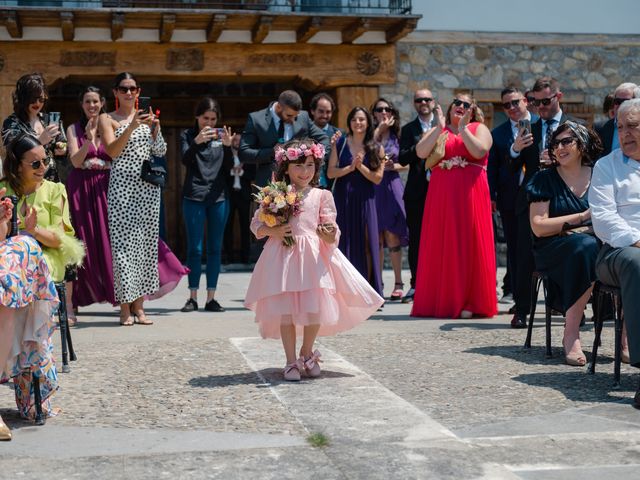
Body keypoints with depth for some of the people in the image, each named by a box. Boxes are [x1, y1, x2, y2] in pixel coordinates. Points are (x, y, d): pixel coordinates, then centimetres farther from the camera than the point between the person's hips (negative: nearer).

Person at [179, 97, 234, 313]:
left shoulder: (221, 135, 10)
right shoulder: (188, 135, 4)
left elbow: (229, 166, 4)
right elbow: (185, 161, -12)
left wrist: (227, 146, -13)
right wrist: (197, 142, -28)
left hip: (218, 197, 2)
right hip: (194, 197, -2)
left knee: (215, 248, 4)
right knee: (195, 248, -2)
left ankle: (211, 298, 9)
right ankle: (193, 297, 4)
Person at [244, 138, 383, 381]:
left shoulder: (321, 196, 6)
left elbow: (331, 228, 2)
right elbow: (256, 223, 8)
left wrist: (329, 234, -20)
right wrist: (272, 231, -11)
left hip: (313, 257, 1)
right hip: (283, 256, 0)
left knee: (315, 309, -3)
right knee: (285, 310, -2)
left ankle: (307, 353, 24)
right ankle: (291, 361, 13)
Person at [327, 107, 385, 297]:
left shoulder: (376, 149, 5)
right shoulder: (340, 143, 5)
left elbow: (377, 178, -2)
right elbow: (330, 172, -1)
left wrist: (361, 166, -14)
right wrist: (350, 168, -13)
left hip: (364, 200, 0)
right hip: (342, 199, 0)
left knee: (366, 243, -1)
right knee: (343, 242, -1)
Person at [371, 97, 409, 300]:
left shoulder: (398, 136, 10)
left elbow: (406, 164, 11)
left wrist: (392, 166, -8)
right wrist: (379, 128, -8)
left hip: (392, 187, 0)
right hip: (373, 187, 0)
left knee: (392, 237, -4)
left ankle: (398, 283, 1)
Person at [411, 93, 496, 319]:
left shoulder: (479, 129, 9)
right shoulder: (437, 131, 15)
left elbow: (479, 151, -12)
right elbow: (421, 152, -4)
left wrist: (462, 129, -10)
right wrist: (440, 128, -6)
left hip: (470, 195, -2)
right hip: (441, 196, 2)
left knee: (469, 246, -2)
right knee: (441, 246, 1)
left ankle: (469, 302, 1)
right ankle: (440, 300, 7)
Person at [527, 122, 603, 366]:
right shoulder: (545, 179, 6)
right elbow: (538, 227, -4)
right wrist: (582, 217, -10)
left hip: (599, 243, 3)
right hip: (553, 250, -3)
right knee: (587, 247, -37)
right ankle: (571, 335, -34)